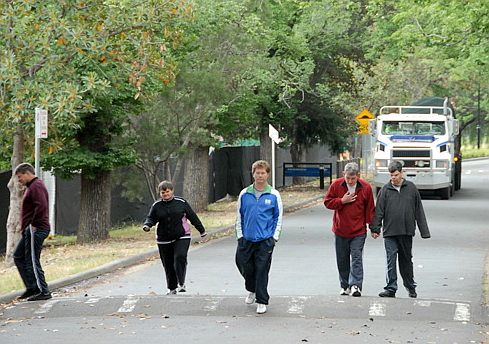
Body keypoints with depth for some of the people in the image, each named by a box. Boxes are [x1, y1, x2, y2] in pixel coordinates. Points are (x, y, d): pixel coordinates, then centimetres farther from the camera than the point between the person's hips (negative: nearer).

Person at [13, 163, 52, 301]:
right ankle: (32, 288, 14)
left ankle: (44, 292, -4)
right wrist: (25, 226, 15)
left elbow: (41, 206, -26)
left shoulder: (36, 186, -13)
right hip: (30, 230, 11)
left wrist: (33, 224, -20)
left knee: (32, 261, -8)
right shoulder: (32, 186, 20)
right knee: (18, 256, 14)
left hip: (36, 229, -11)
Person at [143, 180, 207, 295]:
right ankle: (172, 288, 22)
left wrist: (201, 230, 15)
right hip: (164, 240, 2)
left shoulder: (181, 203, 1)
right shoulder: (157, 206, 4)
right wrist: (147, 225, -20)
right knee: (168, 264, 7)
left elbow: (192, 216, 8)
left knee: (180, 257, -23)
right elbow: (151, 218, 5)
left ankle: (181, 283, -16)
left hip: (182, 238, -2)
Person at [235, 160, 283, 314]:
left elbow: (278, 217, 5)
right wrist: (240, 235, 5)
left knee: (262, 270, -3)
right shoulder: (244, 194, 5)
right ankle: (252, 290, 35)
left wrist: (274, 237, -3)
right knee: (244, 265, 6)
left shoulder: (274, 195, 1)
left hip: (265, 239, -2)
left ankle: (261, 301, 7)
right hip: (246, 238, 2)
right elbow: (239, 216, 11)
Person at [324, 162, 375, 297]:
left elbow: (370, 208, 3)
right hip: (340, 230, 2)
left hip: (358, 231, -2)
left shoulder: (366, 188, -4)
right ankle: (345, 286, 20)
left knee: (356, 258, -9)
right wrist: (342, 201, -13)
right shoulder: (336, 185, -3)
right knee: (342, 260, 10)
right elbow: (327, 202, 2)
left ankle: (355, 285, -13)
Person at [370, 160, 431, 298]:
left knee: (406, 260, 13)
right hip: (390, 232, -1)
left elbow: (419, 211, 6)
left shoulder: (411, 188, 4)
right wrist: (375, 228, -8)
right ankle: (391, 288, -2)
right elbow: (379, 211, 0)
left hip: (407, 232, 1)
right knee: (391, 261, -4)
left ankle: (410, 287, 26)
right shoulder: (385, 190, 1)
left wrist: (424, 231, 5)